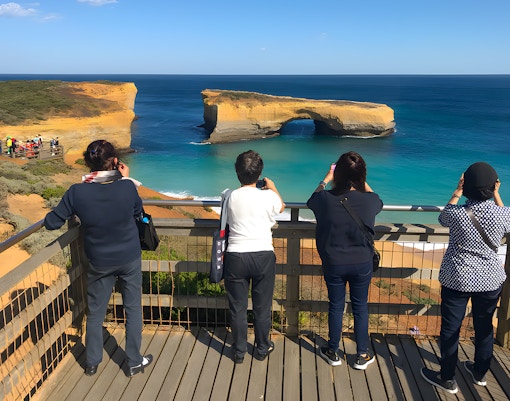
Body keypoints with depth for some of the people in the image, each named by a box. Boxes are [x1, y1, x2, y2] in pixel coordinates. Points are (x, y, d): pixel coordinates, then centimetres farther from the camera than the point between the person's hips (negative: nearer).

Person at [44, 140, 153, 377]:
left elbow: (51, 223, -10)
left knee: (95, 313, 18)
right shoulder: (126, 187, -20)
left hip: (99, 263, 1)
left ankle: (92, 363, 34)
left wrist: (76, 210, 8)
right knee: (133, 309, 15)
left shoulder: (77, 192, -19)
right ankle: (134, 362, 26)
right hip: (130, 259, 0)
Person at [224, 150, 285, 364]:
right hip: (263, 256, 0)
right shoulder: (268, 196, -8)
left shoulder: (231, 197, -4)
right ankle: (262, 348, 30)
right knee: (262, 306, 15)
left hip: (236, 256, 1)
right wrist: (273, 187, 32)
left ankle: (239, 351, 25)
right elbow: (281, 207, 16)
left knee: (238, 307, 13)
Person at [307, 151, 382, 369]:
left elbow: (312, 199, 7)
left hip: (334, 264, 0)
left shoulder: (327, 199, -18)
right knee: (360, 308, 16)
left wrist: (327, 178, 20)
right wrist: (362, 181, 21)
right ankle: (362, 355, 29)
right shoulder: (370, 201, -16)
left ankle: (333, 352, 31)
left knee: (336, 307, 16)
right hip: (362, 264, 0)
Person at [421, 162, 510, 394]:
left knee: (450, 329, 10)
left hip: (457, 279, -3)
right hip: (491, 280, 3)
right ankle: (480, 373, 40)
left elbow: (443, 218, 7)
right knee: (484, 327, 20)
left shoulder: (456, 214, -19)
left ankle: (447, 379, 22)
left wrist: (457, 192, 13)